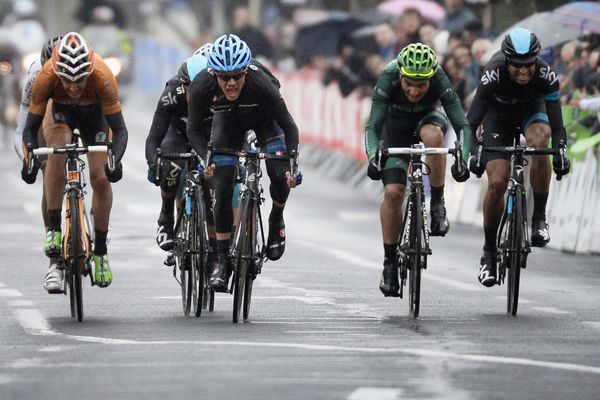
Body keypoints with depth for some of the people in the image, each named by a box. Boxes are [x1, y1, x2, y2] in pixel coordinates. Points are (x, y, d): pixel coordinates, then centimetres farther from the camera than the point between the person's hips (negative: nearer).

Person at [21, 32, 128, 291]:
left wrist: (115, 160, -49)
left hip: (94, 112, 0)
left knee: (100, 177, -11)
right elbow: (31, 127, -27)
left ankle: (100, 250, 7)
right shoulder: (46, 78, -37)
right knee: (56, 155, -31)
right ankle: (54, 229, -21)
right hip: (61, 112, 0)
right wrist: (29, 159, -43)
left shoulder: (102, 77, -39)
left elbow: (119, 128, -32)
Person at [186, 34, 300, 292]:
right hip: (228, 121, 1)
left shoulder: (261, 83, -39)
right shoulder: (202, 86, -35)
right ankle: (222, 259, -2)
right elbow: (193, 130, -21)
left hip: (263, 118, -1)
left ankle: (276, 220, 11)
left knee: (280, 175, -21)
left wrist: (293, 164, -40)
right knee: (222, 188, -12)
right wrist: (206, 159, -37)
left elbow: (289, 126, -29)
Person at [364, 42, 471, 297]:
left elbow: (462, 124, -36)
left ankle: (437, 205, -20)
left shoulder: (439, 80, -33)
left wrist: (462, 159, -53)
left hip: (427, 119, 0)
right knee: (393, 192, -14)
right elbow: (373, 126, -36)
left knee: (432, 135, -38)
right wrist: (373, 158, -54)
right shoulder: (389, 79, -33)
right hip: (395, 127, 0)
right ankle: (390, 262, 2)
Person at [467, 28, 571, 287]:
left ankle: (539, 218, -21)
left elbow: (556, 121, -30)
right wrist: (472, 152, -44)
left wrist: (560, 151, -45)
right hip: (498, 114, 0)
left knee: (539, 142, -35)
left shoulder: (546, 75, -32)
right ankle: (489, 253, 3)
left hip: (531, 110, 1)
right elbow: (473, 118, -32)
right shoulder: (494, 73, -35)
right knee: (497, 182, -15)